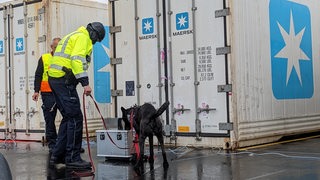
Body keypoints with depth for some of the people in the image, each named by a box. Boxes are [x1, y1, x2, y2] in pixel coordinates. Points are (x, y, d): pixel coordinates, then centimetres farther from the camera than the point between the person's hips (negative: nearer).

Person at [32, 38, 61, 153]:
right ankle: (52, 144, 6)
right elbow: (38, 75, 6)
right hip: (48, 94, -1)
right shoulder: (44, 58, 9)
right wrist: (36, 91, -3)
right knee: (49, 120, 0)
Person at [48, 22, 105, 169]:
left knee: (68, 117, 15)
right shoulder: (83, 37, -5)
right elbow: (77, 60, -20)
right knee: (76, 118, -8)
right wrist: (85, 83, -25)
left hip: (55, 78, 11)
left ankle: (57, 155, 18)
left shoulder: (72, 36, 28)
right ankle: (72, 159, -5)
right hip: (64, 80, -11)